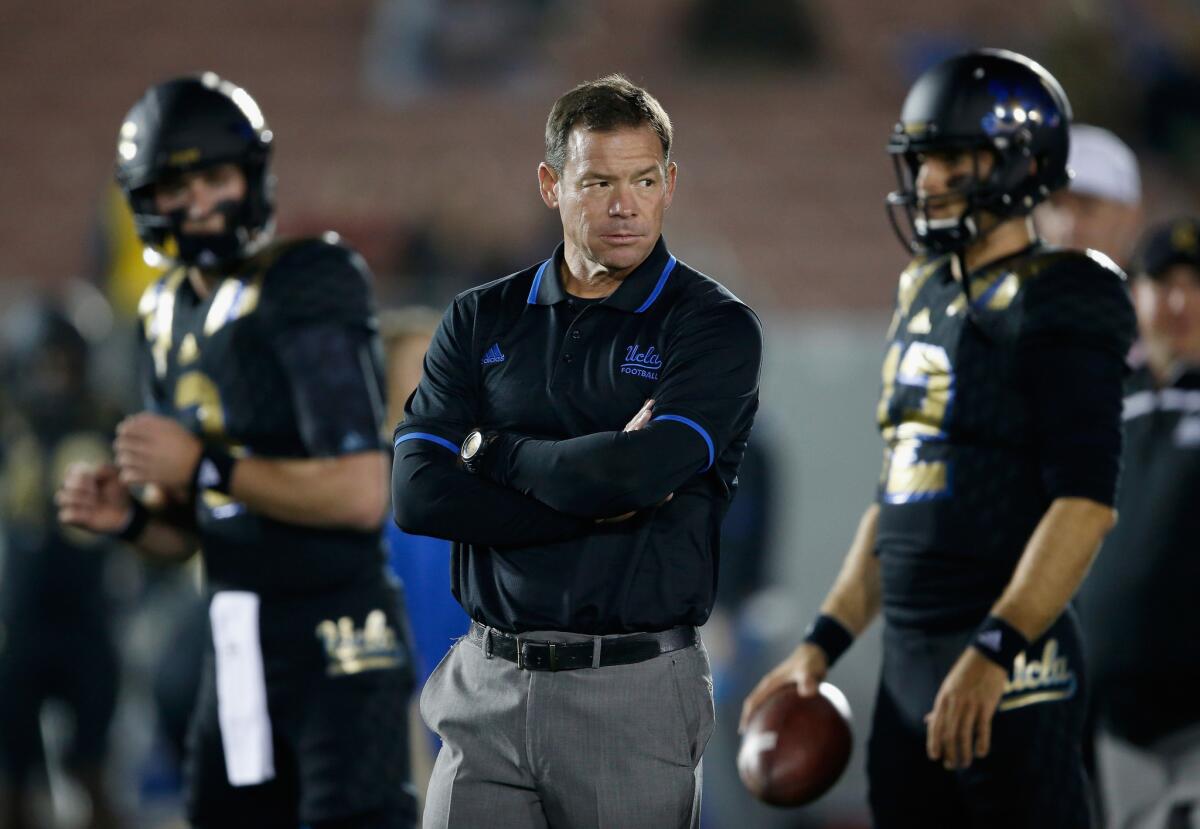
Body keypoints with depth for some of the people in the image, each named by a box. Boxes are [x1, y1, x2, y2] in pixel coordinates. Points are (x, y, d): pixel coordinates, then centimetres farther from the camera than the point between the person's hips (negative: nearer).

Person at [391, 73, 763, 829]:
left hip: (634, 693, -3)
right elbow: (417, 496, -4)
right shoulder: (483, 320, 9)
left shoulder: (715, 328, -2)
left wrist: (492, 449, -4)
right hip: (488, 686, 3)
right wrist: (604, 499, -11)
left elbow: (638, 472, -19)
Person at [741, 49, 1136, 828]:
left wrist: (995, 651, -25)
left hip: (1009, 672, -9)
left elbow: (1085, 502, -18)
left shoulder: (1056, 308, -10)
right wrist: (825, 641, 19)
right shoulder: (927, 300, 17)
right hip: (908, 661, 9)